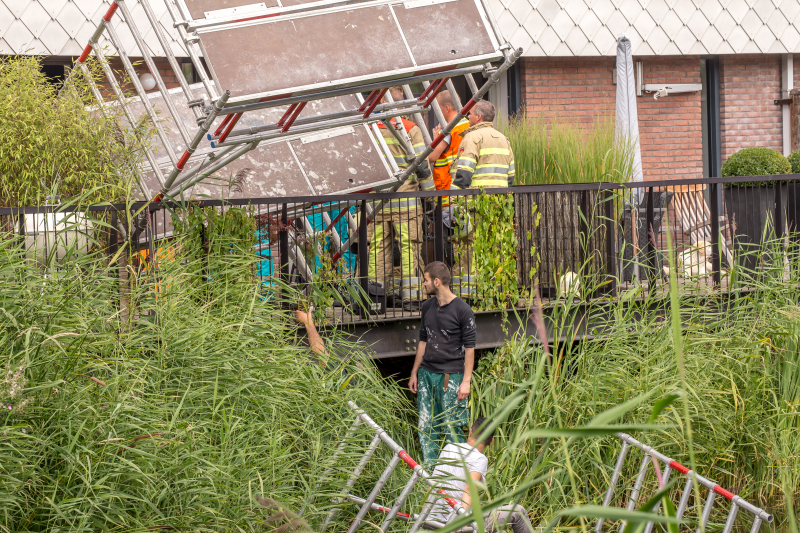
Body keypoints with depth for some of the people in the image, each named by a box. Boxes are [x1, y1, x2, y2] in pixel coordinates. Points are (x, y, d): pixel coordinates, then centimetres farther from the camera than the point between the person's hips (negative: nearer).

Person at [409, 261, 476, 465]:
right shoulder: (427, 306, 12)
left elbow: (469, 347, -7)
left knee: (452, 428, -4)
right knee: (426, 426, 6)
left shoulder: (462, 310, -8)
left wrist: (466, 381, -12)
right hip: (427, 374, 6)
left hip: (451, 377, -6)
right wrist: (414, 373, 19)